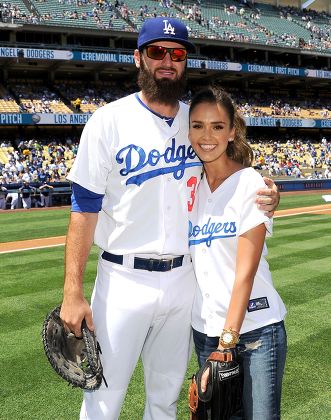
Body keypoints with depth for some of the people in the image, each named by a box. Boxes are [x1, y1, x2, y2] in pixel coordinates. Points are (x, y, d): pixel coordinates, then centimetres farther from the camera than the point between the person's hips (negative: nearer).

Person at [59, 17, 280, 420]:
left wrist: (264, 197, -9)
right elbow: (84, 207, -9)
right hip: (123, 281, -4)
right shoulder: (109, 121, -8)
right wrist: (72, 292, -14)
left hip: (183, 278, 4)